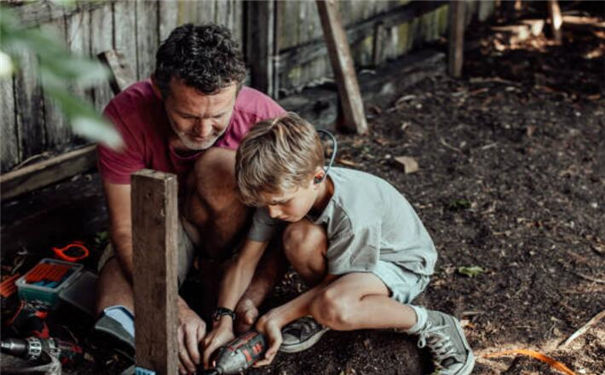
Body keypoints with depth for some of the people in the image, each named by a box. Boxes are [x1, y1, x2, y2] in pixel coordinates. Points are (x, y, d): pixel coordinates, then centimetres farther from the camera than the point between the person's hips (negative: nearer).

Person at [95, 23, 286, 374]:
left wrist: (253, 298, -31)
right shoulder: (125, 117, -29)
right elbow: (126, 230, -26)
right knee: (117, 308, -32)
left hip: (225, 227, 2)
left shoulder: (267, 120, -28)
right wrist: (176, 308, -37)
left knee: (220, 167, -33)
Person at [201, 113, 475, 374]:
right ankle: (319, 312, -1)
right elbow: (245, 262, -16)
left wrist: (276, 317, -26)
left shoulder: (353, 215, -38)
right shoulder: (281, 191, -20)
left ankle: (430, 324, -14)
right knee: (299, 236, -31)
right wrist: (223, 321, -27)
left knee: (334, 308, -39)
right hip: (341, 252, 6)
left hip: (401, 264, -6)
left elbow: (332, 281, -23)